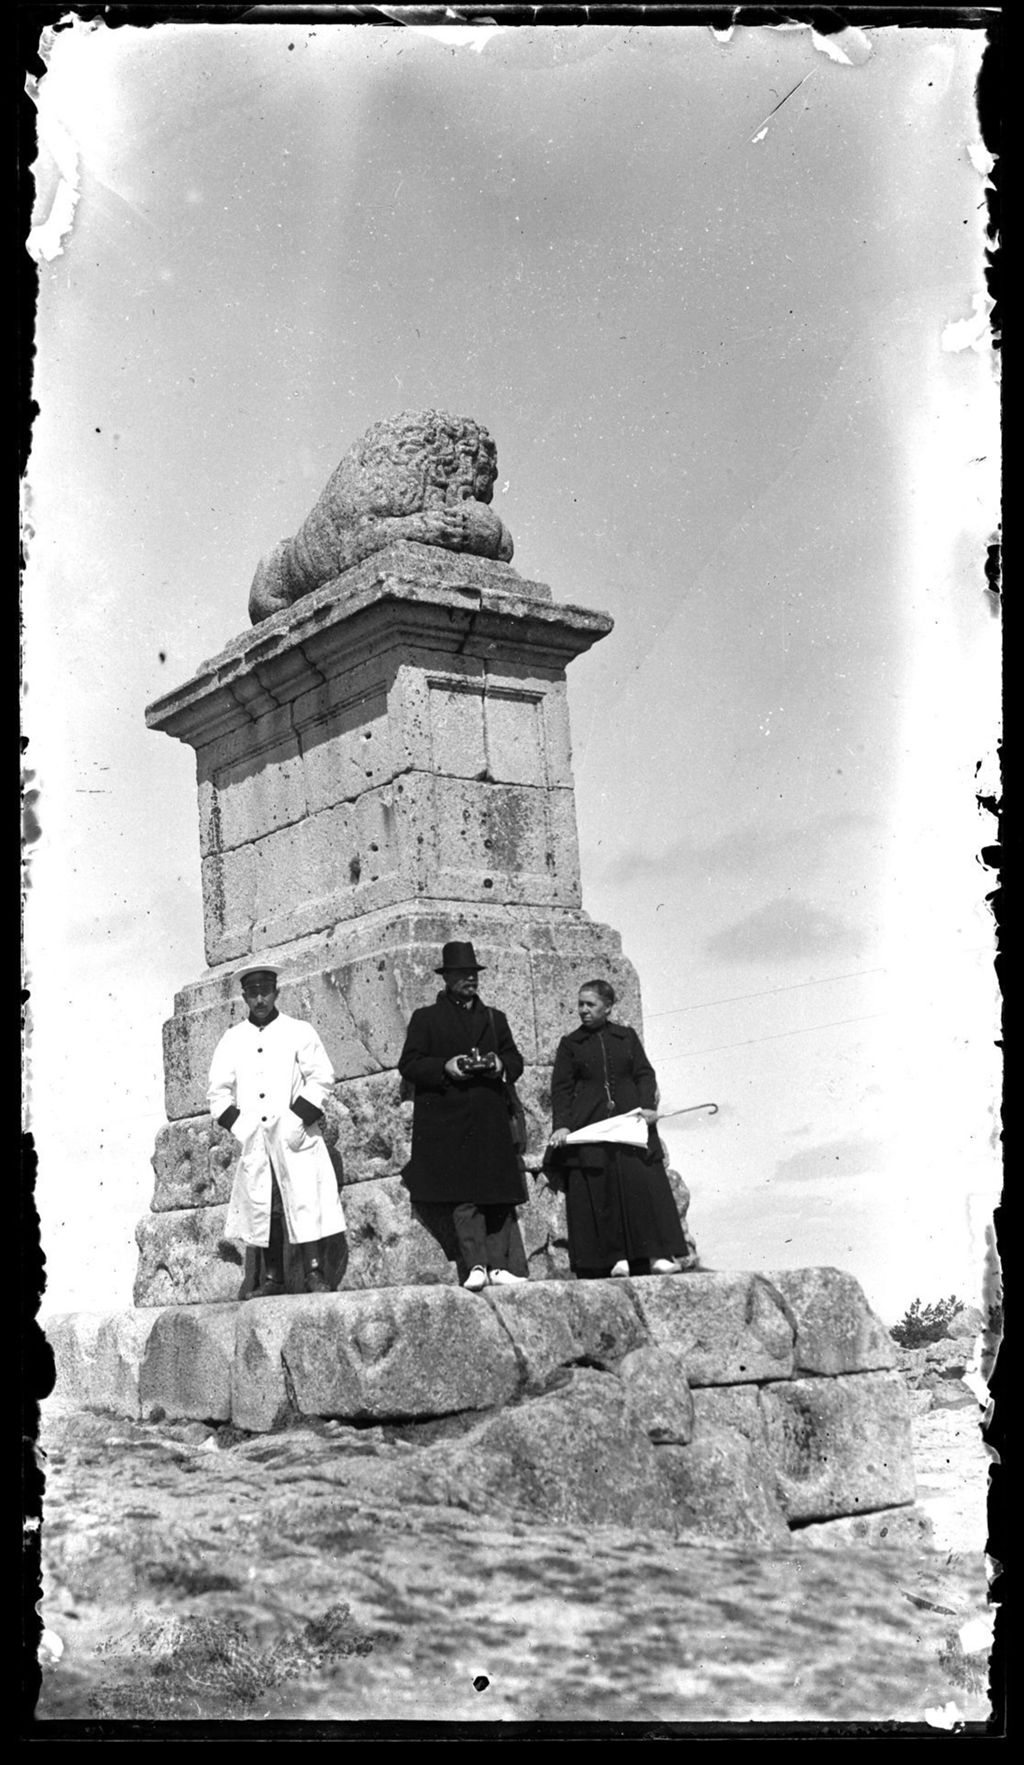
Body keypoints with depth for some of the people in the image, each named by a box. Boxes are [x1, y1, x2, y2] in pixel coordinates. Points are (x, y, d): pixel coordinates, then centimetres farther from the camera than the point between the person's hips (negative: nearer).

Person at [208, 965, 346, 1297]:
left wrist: (297, 1120, -8)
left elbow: (322, 1077, 1)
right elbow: (219, 1091, 13)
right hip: (254, 1141, 2)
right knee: (262, 1207, 1)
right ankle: (271, 1278, 7)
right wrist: (239, 1125, -1)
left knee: (305, 1203, -10)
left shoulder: (299, 1032, 7)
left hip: (294, 1138, -2)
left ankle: (314, 1274, -8)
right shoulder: (232, 1039, 14)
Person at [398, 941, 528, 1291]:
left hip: (491, 1121, 4)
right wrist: (445, 1067, -13)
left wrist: (501, 1064, -3)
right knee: (463, 1196, -12)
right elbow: (408, 1064, 3)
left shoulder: (494, 1018, 22)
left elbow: (515, 1060, 20)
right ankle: (476, 1266, -15)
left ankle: (498, 1266, 0)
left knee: (501, 1194, -2)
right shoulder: (426, 1018, 10)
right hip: (448, 1123, -4)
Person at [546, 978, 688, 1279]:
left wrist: (647, 1105, -8)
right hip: (588, 1127, 0)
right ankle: (615, 1258, -7)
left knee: (642, 1182, -11)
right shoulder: (570, 1045, 13)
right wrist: (561, 1126, -7)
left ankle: (658, 1255, -13)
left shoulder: (627, 1037, 16)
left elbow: (644, 1074, 10)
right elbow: (561, 1088, 7)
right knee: (599, 1190, -9)